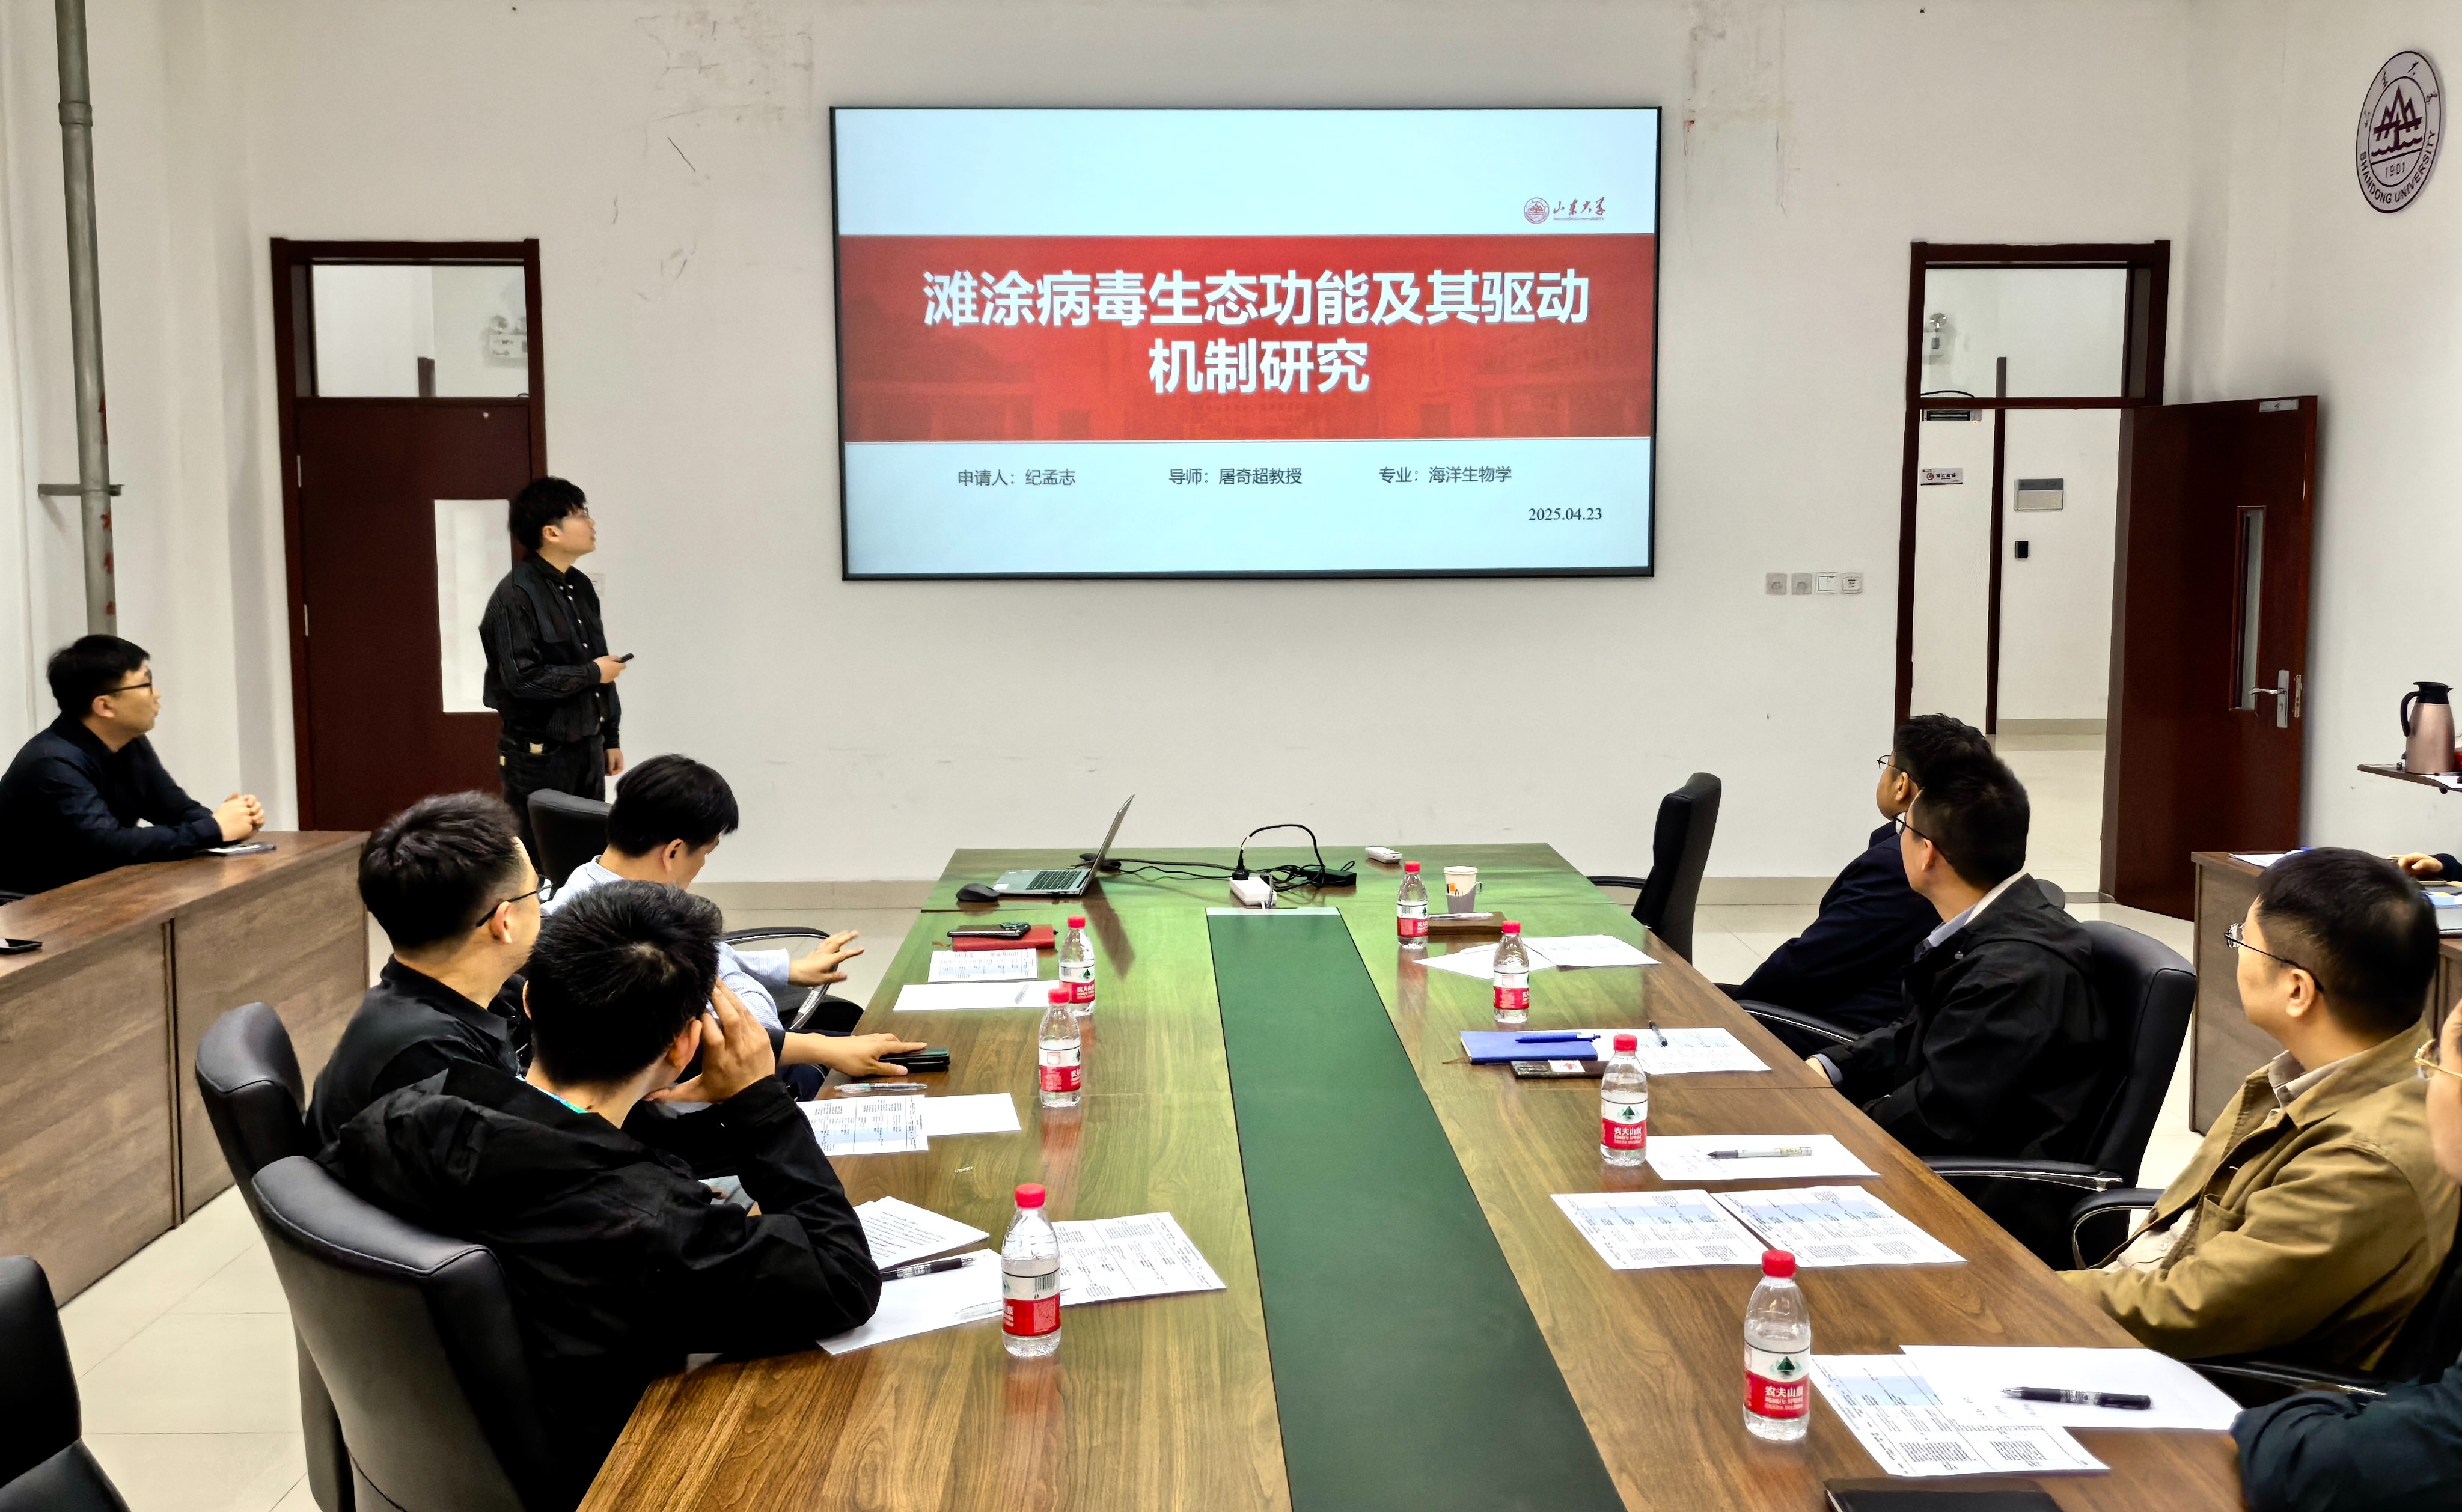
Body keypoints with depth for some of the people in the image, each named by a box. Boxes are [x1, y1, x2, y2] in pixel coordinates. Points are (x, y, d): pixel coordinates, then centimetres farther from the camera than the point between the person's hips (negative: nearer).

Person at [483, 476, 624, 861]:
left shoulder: (581, 587, 11)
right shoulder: (516, 595, -15)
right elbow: (522, 679, -22)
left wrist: (611, 737, 16)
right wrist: (591, 673, -12)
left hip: (587, 748, 8)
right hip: (539, 754, -8)